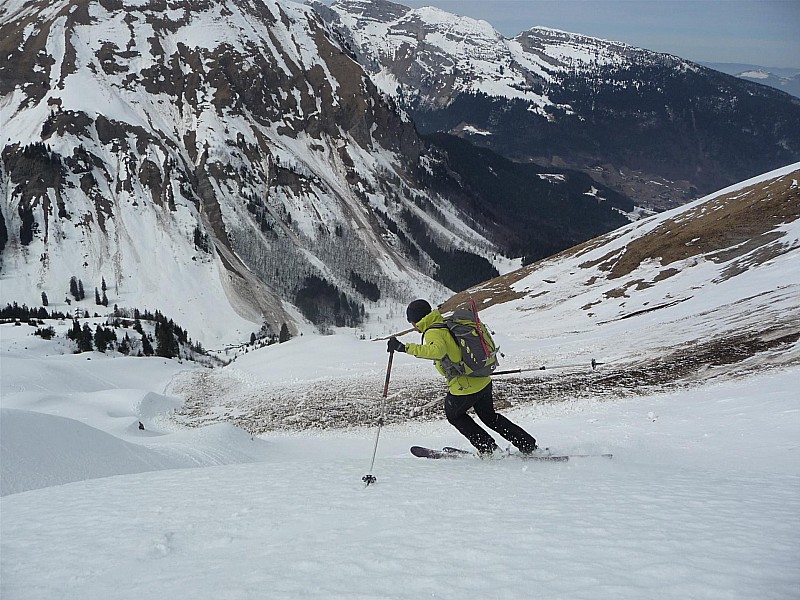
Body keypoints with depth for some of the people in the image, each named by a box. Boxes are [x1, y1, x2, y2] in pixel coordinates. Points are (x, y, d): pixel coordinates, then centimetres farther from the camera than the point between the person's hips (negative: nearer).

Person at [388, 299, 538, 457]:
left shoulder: (432, 333, -18)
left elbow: (437, 350, -40)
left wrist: (405, 348, -39)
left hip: (464, 387, -8)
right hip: (484, 381, 8)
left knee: (454, 415, 23)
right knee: (490, 417, 27)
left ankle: (488, 449, 21)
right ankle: (528, 445, 25)